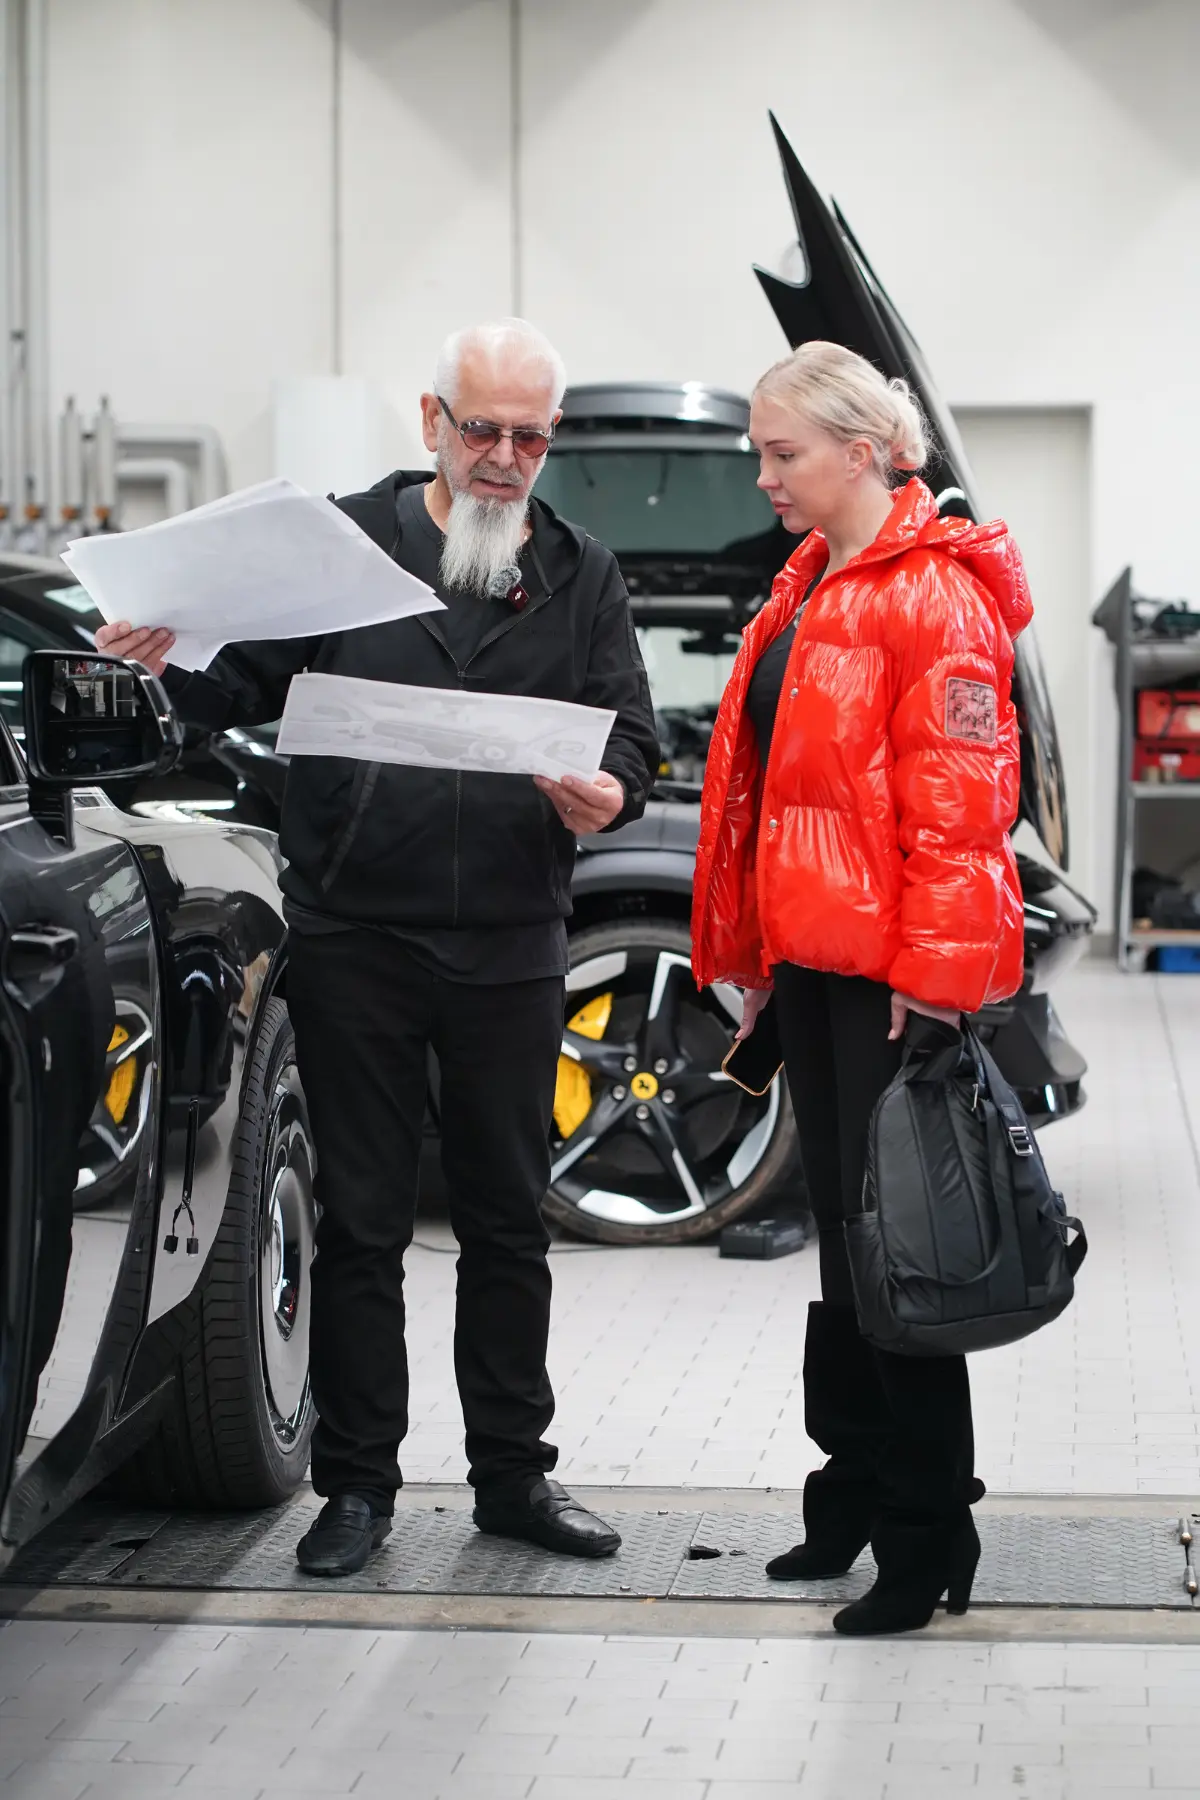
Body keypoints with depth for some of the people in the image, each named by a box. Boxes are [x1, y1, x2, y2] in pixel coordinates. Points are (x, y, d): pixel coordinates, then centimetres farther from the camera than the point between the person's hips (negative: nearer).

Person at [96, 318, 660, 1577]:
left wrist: (606, 795, -17)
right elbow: (245, 689, 4)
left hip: (510, 951, 2)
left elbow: (632, 737, 6)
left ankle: (513, 1473, 22)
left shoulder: (581, 578, 10)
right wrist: (173, 661, -17)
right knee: (359, 1222, 5)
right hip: (353, 941, -2)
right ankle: (357, 1483, 15)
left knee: (507, 1222, 10)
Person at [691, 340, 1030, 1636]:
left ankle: (925, 1539, 5)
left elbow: (957, 796, -17)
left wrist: (930, 974, -20)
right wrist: (753, 950, 20)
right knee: (842, 1235, 15)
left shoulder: (935, 591, -13)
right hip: (815, 958, 9)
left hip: (892, 971, -9)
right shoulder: (809, 586, 16)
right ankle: (853, 1497, 26)